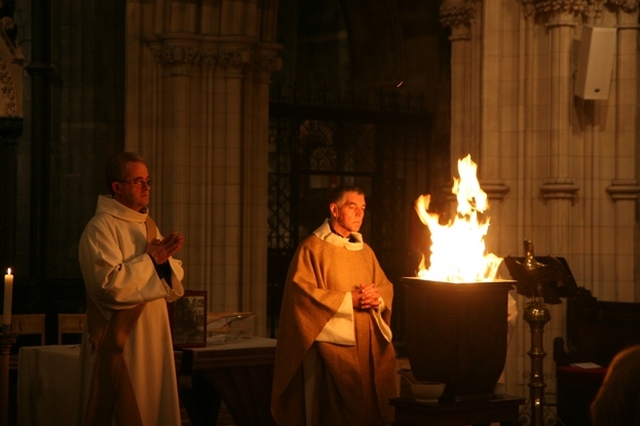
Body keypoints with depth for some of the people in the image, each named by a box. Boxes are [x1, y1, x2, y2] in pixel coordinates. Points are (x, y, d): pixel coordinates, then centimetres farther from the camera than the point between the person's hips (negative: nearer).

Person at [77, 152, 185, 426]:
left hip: (153, 340, 8)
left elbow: (173, 284, 13)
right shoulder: (101, 228, -11)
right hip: (119, 341, -8)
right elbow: (109, 284, -22)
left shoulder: (148, 225, 14)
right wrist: (149, 259, -14)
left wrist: (164, 259, -7)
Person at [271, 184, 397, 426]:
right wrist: (350, 300, -13)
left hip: (369, 345, 6)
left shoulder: (365, 251, 18)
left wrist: (377, 300, -7)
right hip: (333, 345, -6)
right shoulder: (312, 248, -3)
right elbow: (303, 292, -12)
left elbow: (386, 288, 17)